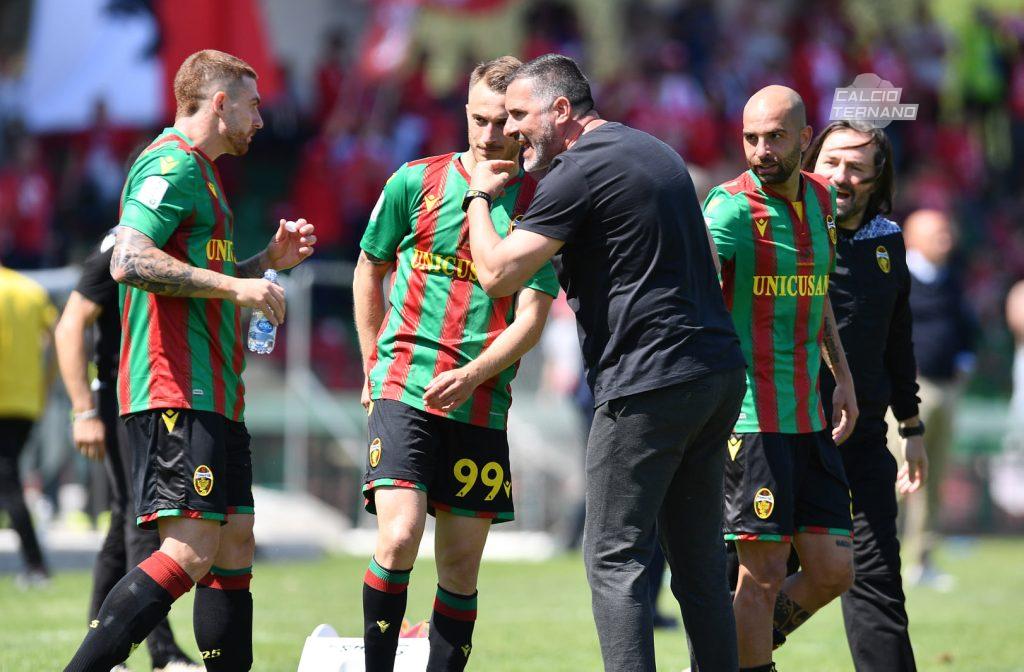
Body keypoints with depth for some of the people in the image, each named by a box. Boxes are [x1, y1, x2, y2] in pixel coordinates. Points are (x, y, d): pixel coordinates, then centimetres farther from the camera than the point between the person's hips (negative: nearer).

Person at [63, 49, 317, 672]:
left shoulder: (199, 173, 24)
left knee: (235, 546, 9)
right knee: (190, 551, -17)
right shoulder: (171, 165, -9)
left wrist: (269, 260, 20)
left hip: (214, 397, 11)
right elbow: (129, 261, -22)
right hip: (177, 393, -11)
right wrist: (234, 285, -21)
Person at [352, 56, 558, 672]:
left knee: (461, 563, 4)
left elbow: (531, 319, -3)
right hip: (405, 389, -1)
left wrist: (471, 375, -18)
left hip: (481, 405, 1)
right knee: (399, 539, -17)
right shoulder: (416, 183, 3)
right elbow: (370, 272, 18)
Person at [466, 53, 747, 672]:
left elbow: (498, 274, -11)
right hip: (720, 370, 9)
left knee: (616, 557, -5)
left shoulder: (578, 173, -10)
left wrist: (481, 196, 3)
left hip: (649, 386, -9)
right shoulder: (658, 152, 19)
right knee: (698, 556, 11)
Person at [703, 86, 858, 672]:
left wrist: (843, 376, 22)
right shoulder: (734, 205, -11)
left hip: (809, 416, 7)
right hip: (751, 417, -7)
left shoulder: (819, 198, 11)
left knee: (833, 572, 5)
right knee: (765, 573, -8)